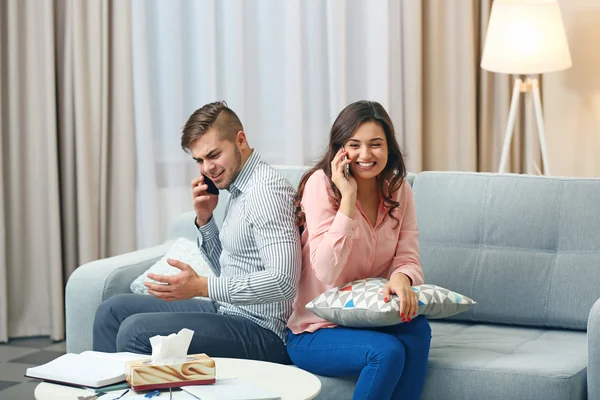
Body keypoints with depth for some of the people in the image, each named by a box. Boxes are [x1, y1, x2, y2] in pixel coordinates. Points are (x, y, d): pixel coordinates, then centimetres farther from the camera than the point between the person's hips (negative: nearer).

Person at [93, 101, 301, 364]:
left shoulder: (265, 190, -17)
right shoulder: (239, 188, 14)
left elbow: (283, 281, -26)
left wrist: (201, 286, -27)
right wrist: (204, 219, 3)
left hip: (259, 331, -10)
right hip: (228, 312, 10)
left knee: (136, 331, -23)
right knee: (114, 310, 13)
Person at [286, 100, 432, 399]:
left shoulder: (398, 190, 3)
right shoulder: (321, 184, -13)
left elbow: (408, 260, -2)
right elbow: (327, 273, -23)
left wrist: (401, 277, -27)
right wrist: (348, 196, -25)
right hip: (313, 332, -5)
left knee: (417, 329, -26)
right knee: (387, 352, -30)